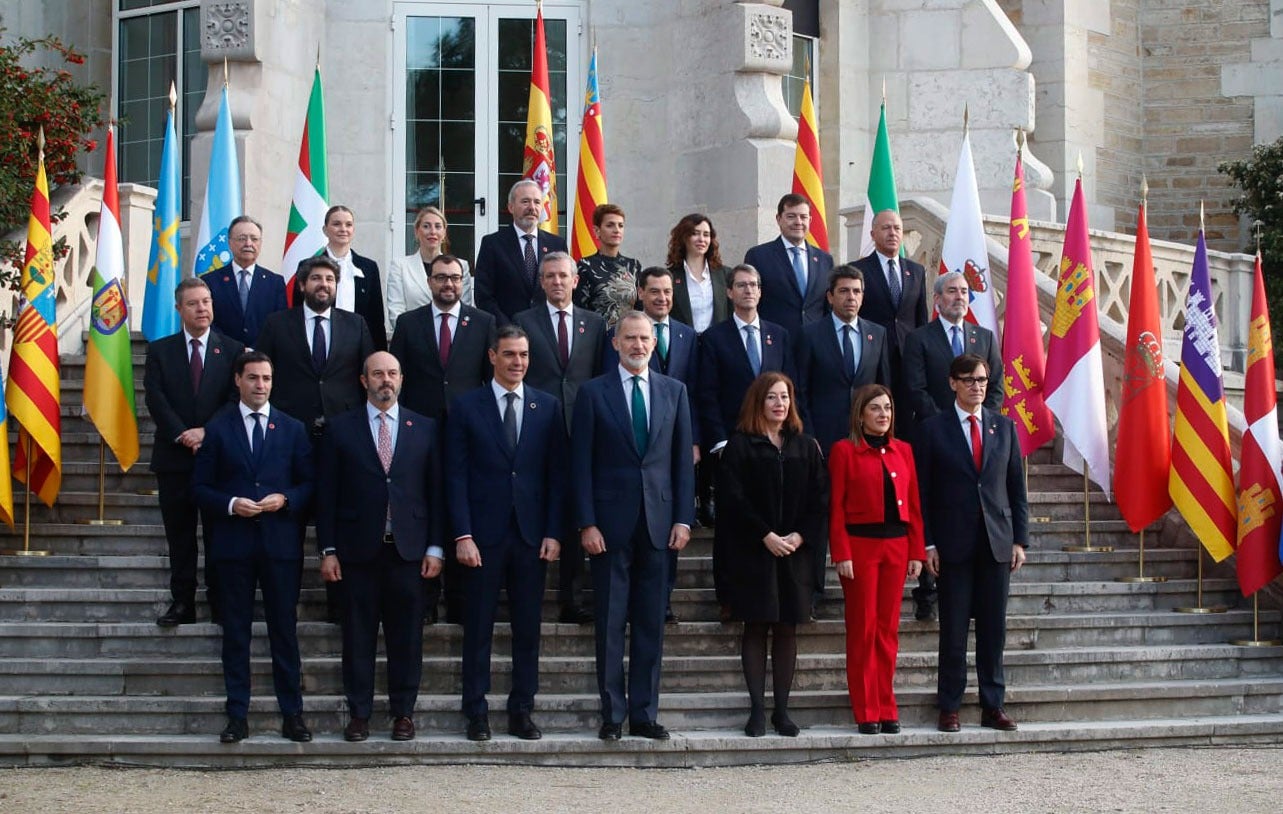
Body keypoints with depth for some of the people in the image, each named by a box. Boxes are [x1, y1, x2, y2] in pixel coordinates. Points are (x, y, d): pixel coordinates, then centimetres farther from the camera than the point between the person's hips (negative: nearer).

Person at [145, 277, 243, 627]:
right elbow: (156, 399, -2)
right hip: (174, 457, 1)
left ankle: (221, 604, 7)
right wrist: (181, 434, -14)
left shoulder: (232, 351, 6)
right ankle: (182, 602, 10)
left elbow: (236, 400, -2)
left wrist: (207, 432, -14)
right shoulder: (160, 350, 8)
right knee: (179, 534, 5)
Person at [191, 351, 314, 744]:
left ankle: (292, 714, 8)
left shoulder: (292, 428, 9)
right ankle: (237, 715, 9)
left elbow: (309, 483, 9)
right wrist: (230, 504, -13)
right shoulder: (217, 428, 6)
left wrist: (285, 499, -10)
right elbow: (201, 487, 4)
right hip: (233, 543, 0)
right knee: (236, 631, 3)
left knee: (285, 629, 3)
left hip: (281, 541, 0)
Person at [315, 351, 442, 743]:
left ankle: (403, 712, 13)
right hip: (358, 549, -1)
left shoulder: (424, 428, 8)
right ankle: (359, 713, 11)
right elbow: (326, 493, 3)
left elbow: (436, 490, 8)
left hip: (408, 549, 1)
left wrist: (435, 547, 1)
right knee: (358, 634, 3)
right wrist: (327, 550, -2)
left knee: (406, 635, 3)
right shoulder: (341, 428, 5)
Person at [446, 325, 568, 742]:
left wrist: (554, 532, -1)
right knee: (478, 628, 3)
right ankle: (476, 712, 11)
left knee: (528, 628, 5)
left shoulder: (547, 407, 7)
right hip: (483, 534, -2)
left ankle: (522, 711, 13)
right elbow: (457, 475, -1)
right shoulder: (467, 406, 2)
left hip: (532, 534, 2)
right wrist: (463, 535, -8)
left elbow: (557, 474, 6)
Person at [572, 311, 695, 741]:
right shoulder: (594, 393, 1)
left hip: (658, 522, 2)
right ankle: (612, 713, 9)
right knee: (610, 623, 1)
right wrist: (586, 523, -8)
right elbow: (581, 463, -1)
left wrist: (683, 518, 1)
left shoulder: (674, 391, 10)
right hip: (610, 523, -2)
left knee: (651, 624, 5)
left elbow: (683, 459, 10)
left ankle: (644, 713, 12)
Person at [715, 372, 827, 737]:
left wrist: (800, 535, -8)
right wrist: (766, 536, -13)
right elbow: (733, 497, -7)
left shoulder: (806, 446, 10)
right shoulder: (740, 445, 0)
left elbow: (819, 497, 6)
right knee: (756, 627, -1)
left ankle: (782, 709, 9)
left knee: (787, 629, 4)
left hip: (796, 551, 3)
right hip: (752, 551, -3)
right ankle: (757, 709, 3)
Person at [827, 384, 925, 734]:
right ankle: (866, 713, 5)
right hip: (860, 544, -4)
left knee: (888, 629, 7)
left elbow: (914, 505, 11)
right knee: (862, 629, 0)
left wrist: (917, 552, 5)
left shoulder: (903, 451, 11)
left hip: (897, 546, 4)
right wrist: (841, 554, -12)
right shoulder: (844, 450, -1)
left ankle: (887, 709, 13)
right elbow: (836, 507, -5)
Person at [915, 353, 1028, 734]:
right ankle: (949, 707, 8)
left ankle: (992, 706, 12)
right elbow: (922, 491, 0)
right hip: (954, 542, -3)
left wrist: (1020, 539, 4)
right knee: (953, 628, 0)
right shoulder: (933, 429, 1)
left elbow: (1016, 487, 11)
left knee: (994, 628, 5)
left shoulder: (1004, 426, 11)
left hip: (997, 542, 3)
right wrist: (928, 544, -6)